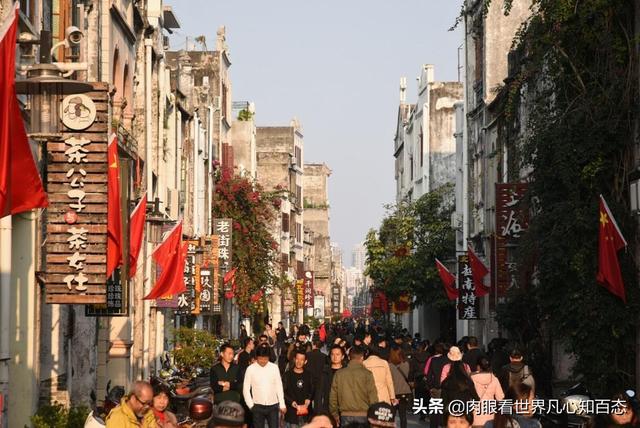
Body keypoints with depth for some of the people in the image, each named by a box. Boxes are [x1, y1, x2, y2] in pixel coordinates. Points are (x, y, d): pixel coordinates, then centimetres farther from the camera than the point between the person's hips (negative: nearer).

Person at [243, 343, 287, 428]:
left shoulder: (274, 368, -1)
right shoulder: (251, 369, -5)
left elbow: (279, 387, 4)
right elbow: (246, 389, 0)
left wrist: (282, 405, 3)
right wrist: (251, 405, -5)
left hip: (273, 406, 1)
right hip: (258, 407, -1)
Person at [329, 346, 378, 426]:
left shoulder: (339, 374, 2)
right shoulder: (367, 374, -6)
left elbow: (333, 396, 5)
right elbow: (373, 396, -7)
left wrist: (334, 414, 15)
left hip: (345, 416, 2)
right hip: (363, 415, -2)